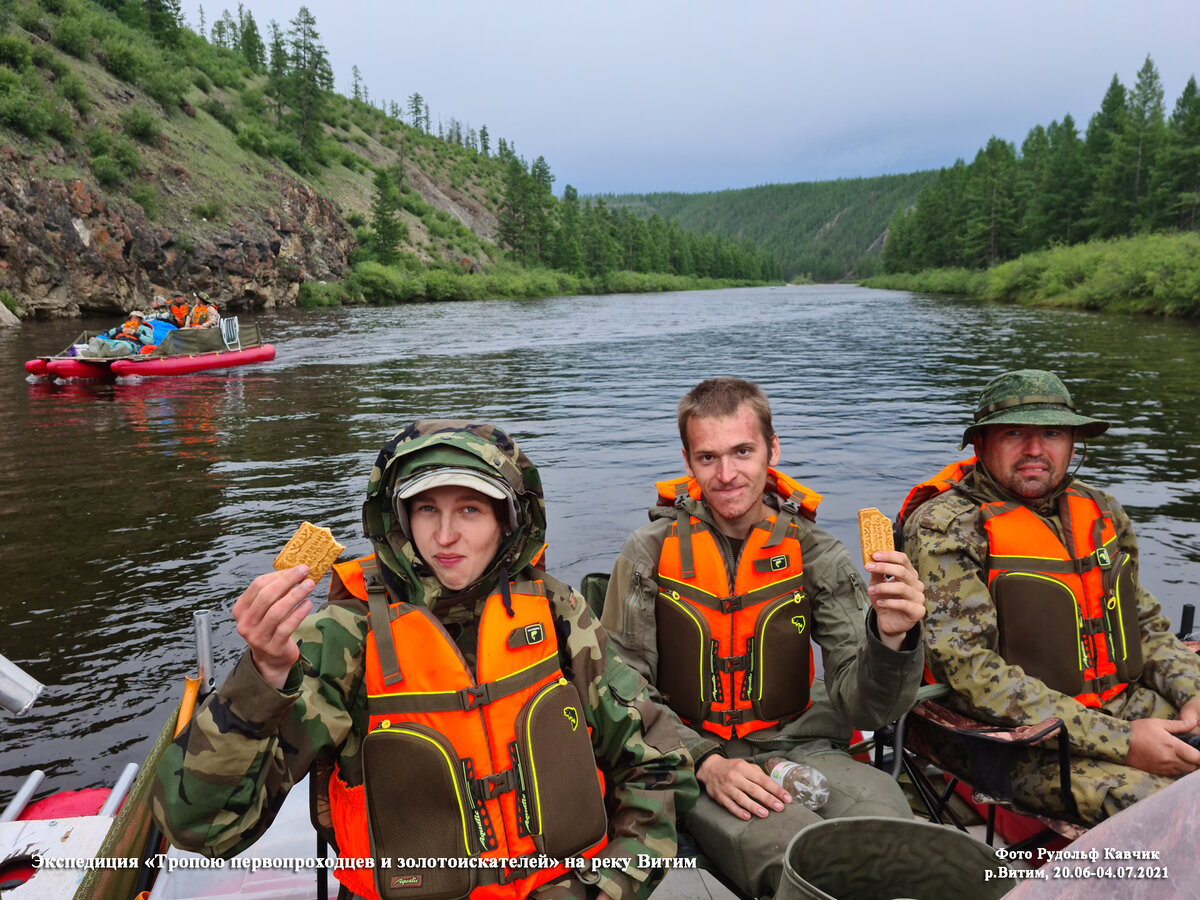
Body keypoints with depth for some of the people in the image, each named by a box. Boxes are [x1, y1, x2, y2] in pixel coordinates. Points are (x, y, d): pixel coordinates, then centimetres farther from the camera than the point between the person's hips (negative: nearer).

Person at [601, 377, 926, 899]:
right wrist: (706, 763, -16)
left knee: (881, 803, -31)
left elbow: (862, 707, -6)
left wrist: (890, 637, -28)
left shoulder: (815, 554, 0)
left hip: (794, 749, 2)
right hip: (689, 761, -1)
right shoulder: (649, 555, -2)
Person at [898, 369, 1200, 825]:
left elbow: (1146, 625, 21)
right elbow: (972, 672, -19)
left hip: (1132, 710, 7)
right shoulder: (945, 527, -12)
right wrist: (1119, 742, -20)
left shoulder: (1100, 510, 11)